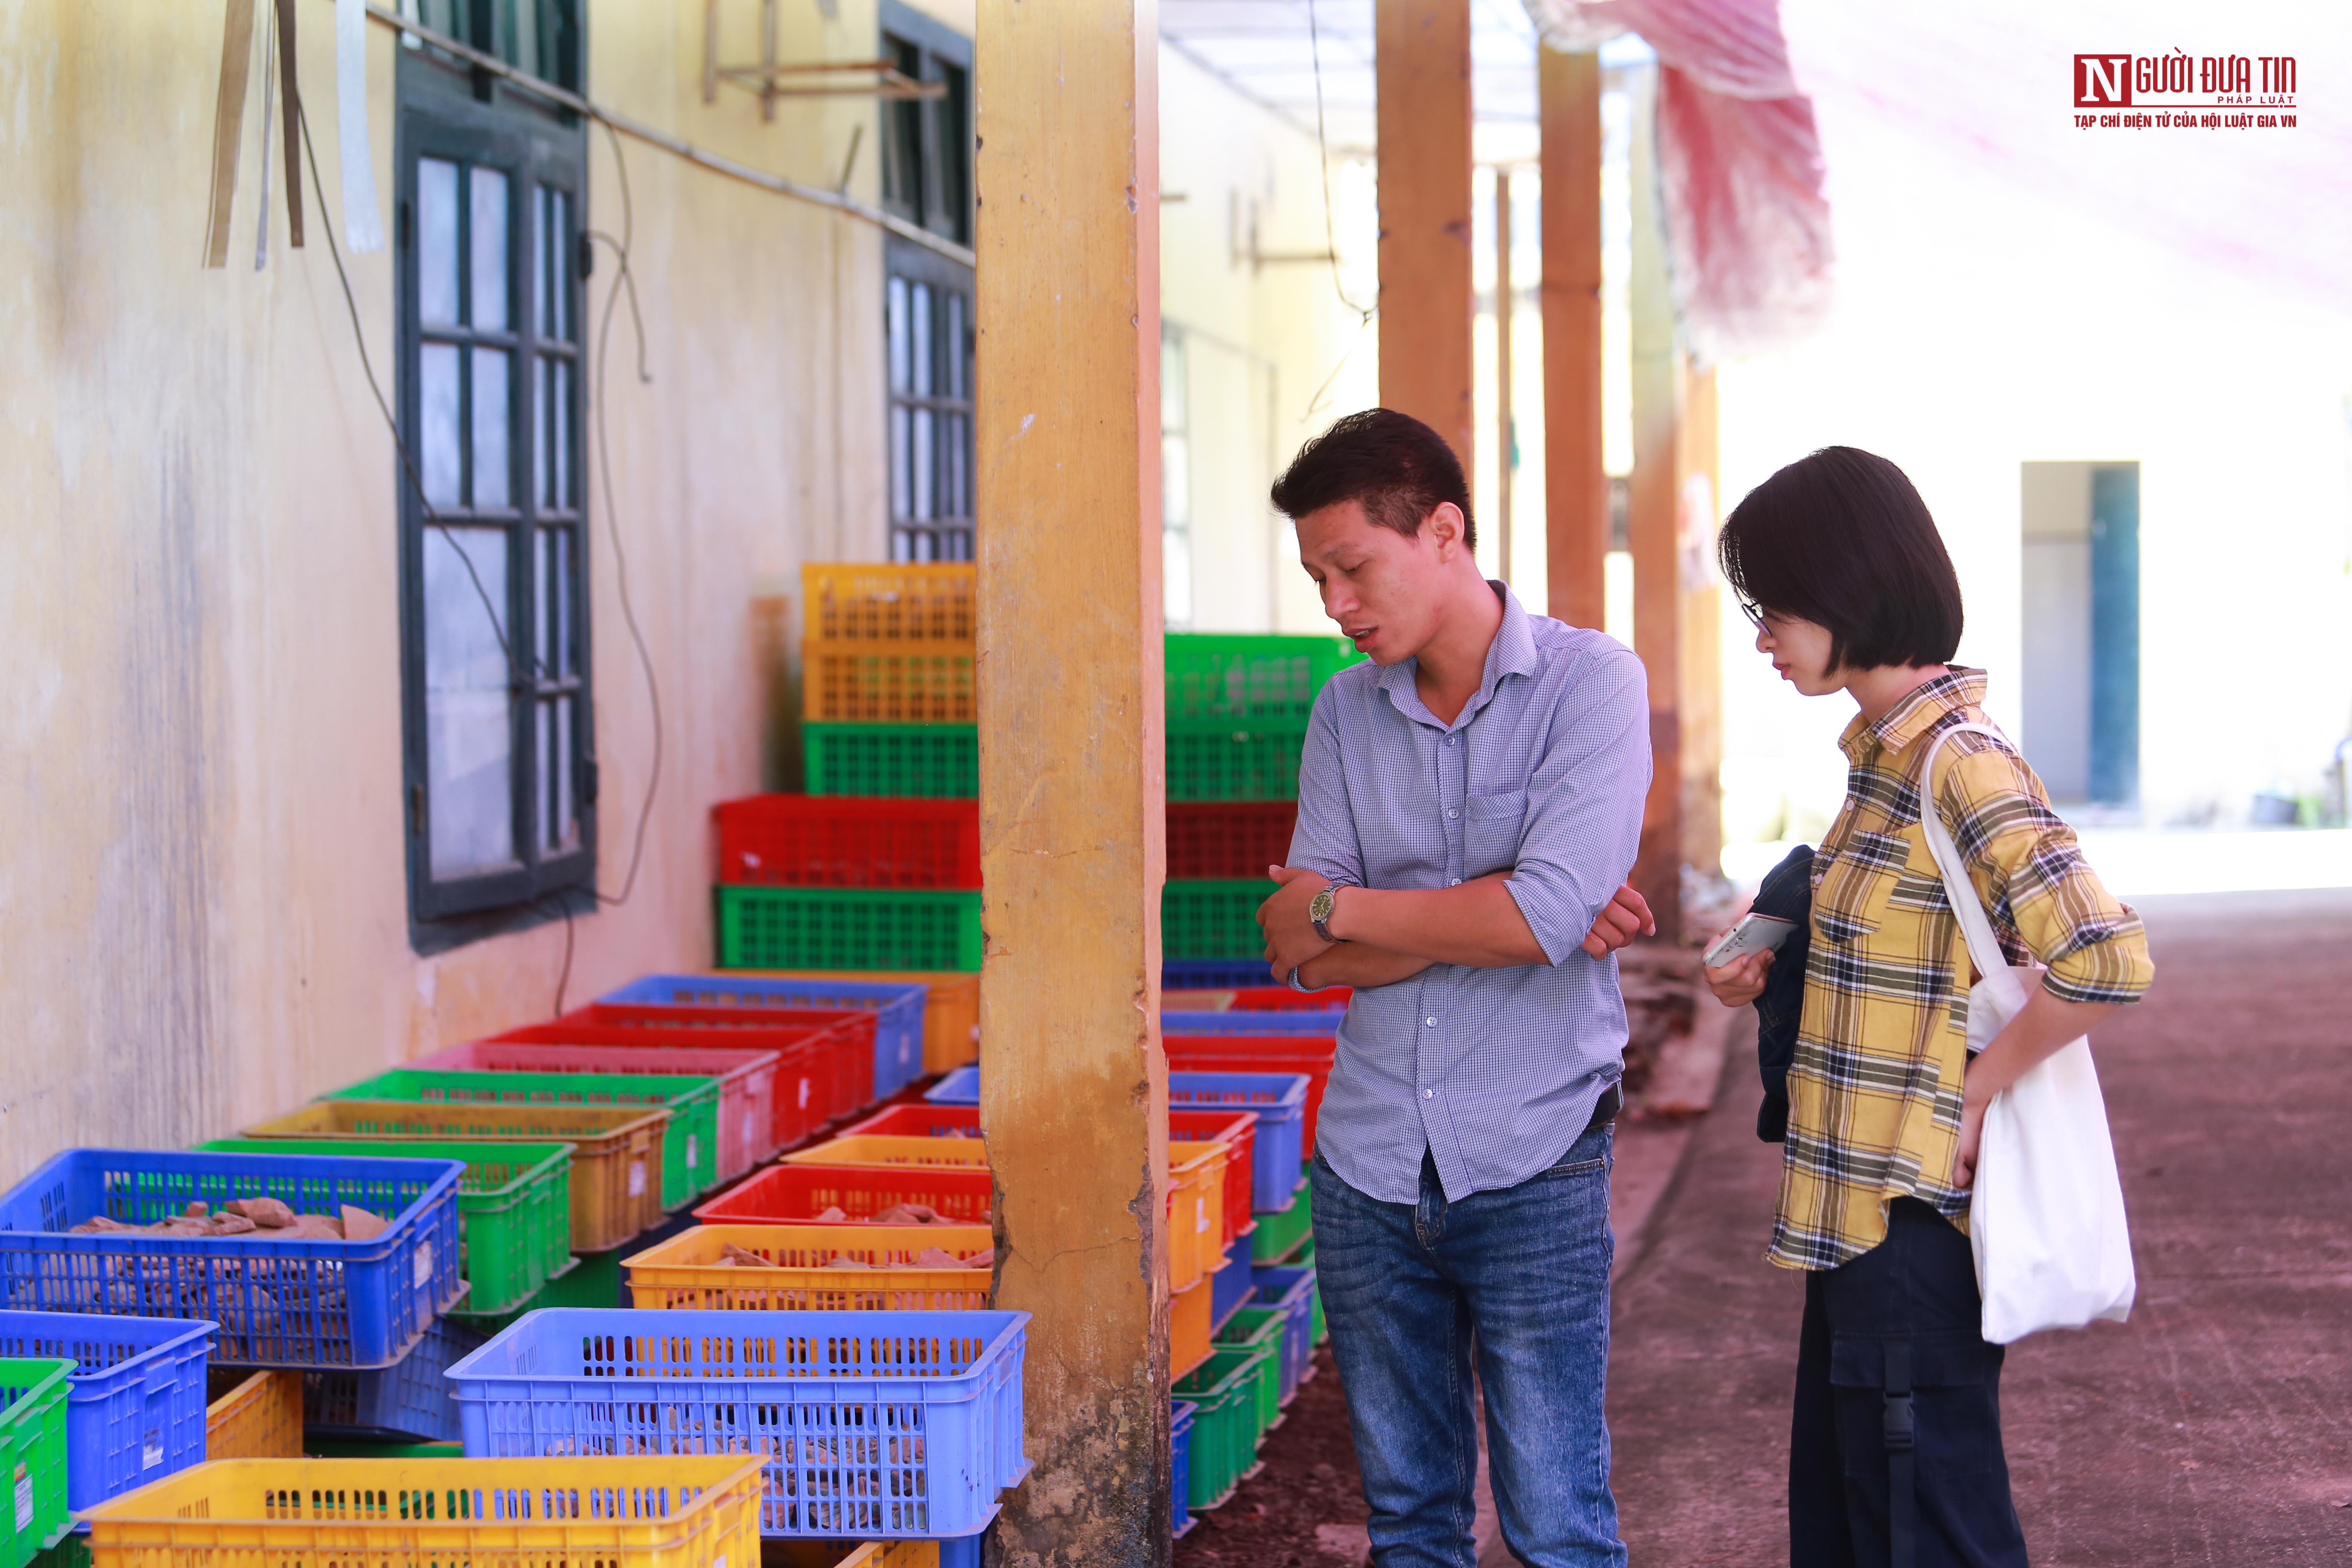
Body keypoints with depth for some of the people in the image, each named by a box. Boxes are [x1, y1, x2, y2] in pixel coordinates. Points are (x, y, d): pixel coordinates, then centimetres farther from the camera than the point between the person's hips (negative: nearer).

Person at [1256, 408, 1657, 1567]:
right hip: (1371, 1166, 5)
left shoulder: (1590, 682, -7)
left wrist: (1338, 910, -7)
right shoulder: (1346, 711, 7)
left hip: (1531, 1163, -4)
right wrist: (1489, 914, -14)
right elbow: (1310, 961, -1)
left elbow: (1544, 916, -20)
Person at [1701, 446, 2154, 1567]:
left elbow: (2107, 957, -29)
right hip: (1858, 1215, 10)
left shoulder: (1958, 762, -19)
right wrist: (1778, 969, 7)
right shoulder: (1889, 752, 10)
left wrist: (1976, 1091, -17)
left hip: (1911, 1221, -10)